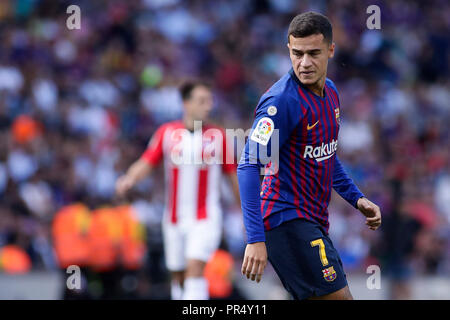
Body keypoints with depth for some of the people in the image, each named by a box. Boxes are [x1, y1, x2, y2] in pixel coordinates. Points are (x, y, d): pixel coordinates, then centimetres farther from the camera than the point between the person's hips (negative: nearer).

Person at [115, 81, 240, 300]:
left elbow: (233, 176, 6)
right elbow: (146, 163, -1)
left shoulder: (218, 136, 0)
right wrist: (129, 179, -23)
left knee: (195, 269, -19)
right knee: (178, 276, 10)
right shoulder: (167, 133, 3)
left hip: (206, 218, -3)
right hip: (174, 220, 3)